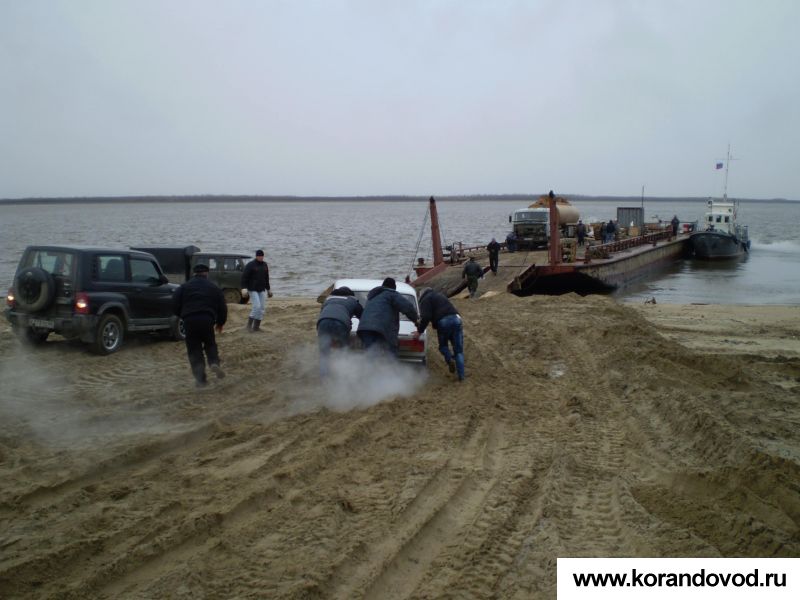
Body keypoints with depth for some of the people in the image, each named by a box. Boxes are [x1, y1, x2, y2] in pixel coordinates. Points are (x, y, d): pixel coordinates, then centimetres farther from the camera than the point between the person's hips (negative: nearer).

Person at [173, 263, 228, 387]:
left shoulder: (184, 287, 12)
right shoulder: (214, 288, 14)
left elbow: (175, 306, 8)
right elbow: (222, 308, 12)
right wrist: (220, 323, 27)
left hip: (190, 321, 0)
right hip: (207, 321, 0)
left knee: (194, 350, 7)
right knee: (210, 344, 20)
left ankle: (200, 378, 2)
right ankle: (214, 363, -8)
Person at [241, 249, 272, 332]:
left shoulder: (265, 265, 11)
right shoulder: (250, 265, -8)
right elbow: (244, 277, -12)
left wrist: (268, 289, 22)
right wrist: (244, 288, -22)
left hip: (262, 290, 6)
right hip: (253, 290, -6)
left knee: (262, 308, 1)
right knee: (257, 306, -16)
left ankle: (256, 326, 9)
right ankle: (249, 324, -1)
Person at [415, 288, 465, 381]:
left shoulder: (425, 300, 10)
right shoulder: (440, 296, 34)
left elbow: (425, 317, -4)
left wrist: (419, 330, 3)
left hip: (443, 322, -5)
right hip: (456, 319, 5)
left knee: (443, 345, 19)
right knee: (459, 350, 8)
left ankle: (449, 359, -9)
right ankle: (461, 375, 2)